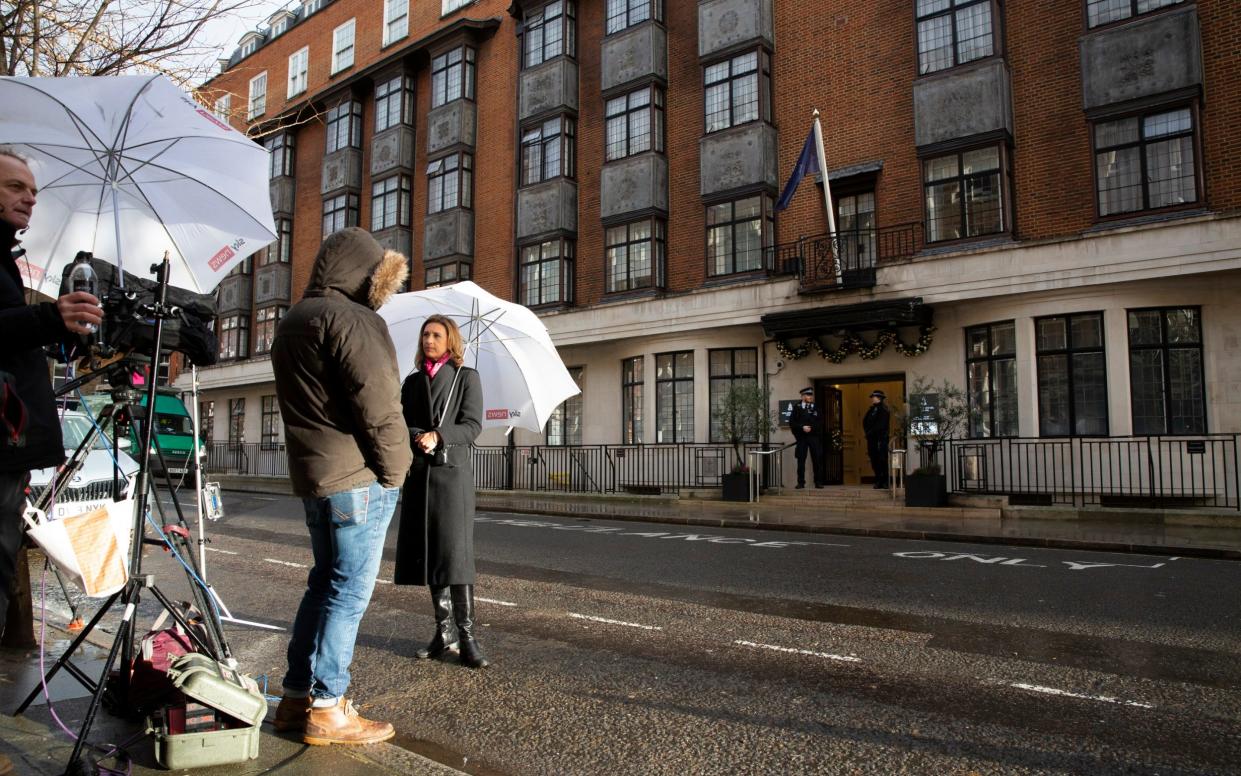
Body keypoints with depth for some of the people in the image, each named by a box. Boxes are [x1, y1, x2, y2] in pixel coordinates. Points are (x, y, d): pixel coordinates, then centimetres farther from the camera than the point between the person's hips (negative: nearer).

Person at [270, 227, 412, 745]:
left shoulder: (291, 323, 19)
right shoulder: (350, 319, -12)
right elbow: (379, 406, -19)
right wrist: (394, 470, -8)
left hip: (312, 475, 10)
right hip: (358, 479, -9)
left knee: (326, 582, 17)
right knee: (350, 591, -2)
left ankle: (297, 697, 25)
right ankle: (327, 709, 5)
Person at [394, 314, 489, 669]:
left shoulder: (466, 377, 5)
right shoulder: (412, 382, 17)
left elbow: (472, 425, -4)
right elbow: (402, 424, 10)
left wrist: (439, 436, -21)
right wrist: (416, 437, -12)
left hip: (452, 470, -4)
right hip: (418, 472, 4)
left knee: (455, 553, -10)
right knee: (428, 553, 3)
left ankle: (466, 635, -6)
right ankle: (445, 633, 11)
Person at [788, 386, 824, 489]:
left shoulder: (816, 408, 11)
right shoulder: (797, 408, 6)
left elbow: (820, 423, 6)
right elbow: (791, 422, -1)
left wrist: (811, 428, -8)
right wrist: (802, 427, -13)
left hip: (814, 437, 1)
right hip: (802, 438, -1)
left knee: (817, 460, -1)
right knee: (801, 460, -1)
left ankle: (818, 482, 5)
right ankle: (801, 482, 4)